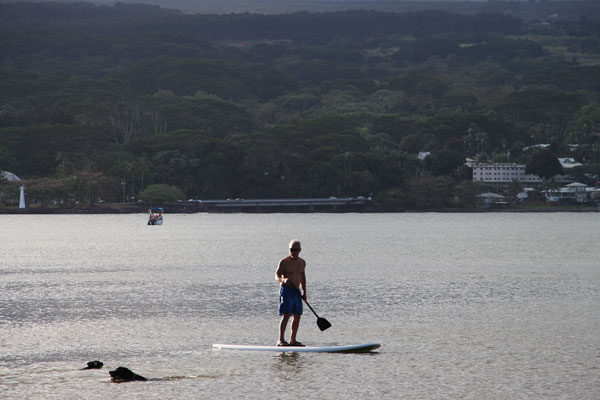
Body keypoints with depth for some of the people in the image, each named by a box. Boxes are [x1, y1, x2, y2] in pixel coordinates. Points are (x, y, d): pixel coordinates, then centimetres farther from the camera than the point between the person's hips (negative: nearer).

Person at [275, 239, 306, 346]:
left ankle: (293, 340, 13)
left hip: (296, 291, 7)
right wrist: (284, 280, -34)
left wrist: (304, 292, 21)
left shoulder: (302, 263, 12)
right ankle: (281, 340, -18)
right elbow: (277, 276, -12)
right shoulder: (284, 262, -7)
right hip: (286, 290, -7)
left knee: (297, 316, 6)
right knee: (286, 315, -15)